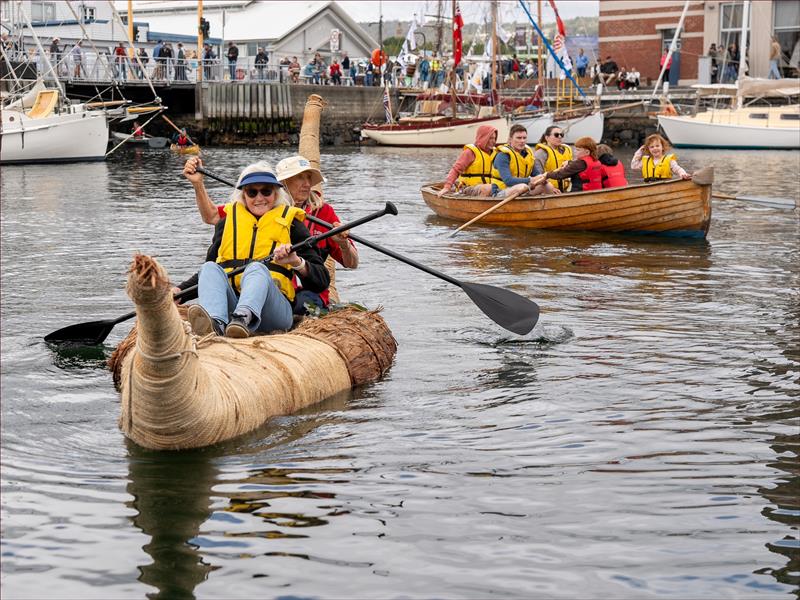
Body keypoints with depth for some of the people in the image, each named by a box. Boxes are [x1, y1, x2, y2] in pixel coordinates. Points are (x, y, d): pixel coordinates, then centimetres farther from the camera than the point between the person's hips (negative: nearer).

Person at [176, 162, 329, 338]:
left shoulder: (290, 223, 15)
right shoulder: (228, 220, 23)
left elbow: (322, 281, 9)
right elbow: (208, 271, 28)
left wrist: (296, 262, -11)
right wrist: (179, 290, 10)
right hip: (229, 303, 3)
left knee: (257, 268, -31)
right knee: (210, 268, -24)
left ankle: (244, 317, -64)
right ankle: (215, 324, -55)